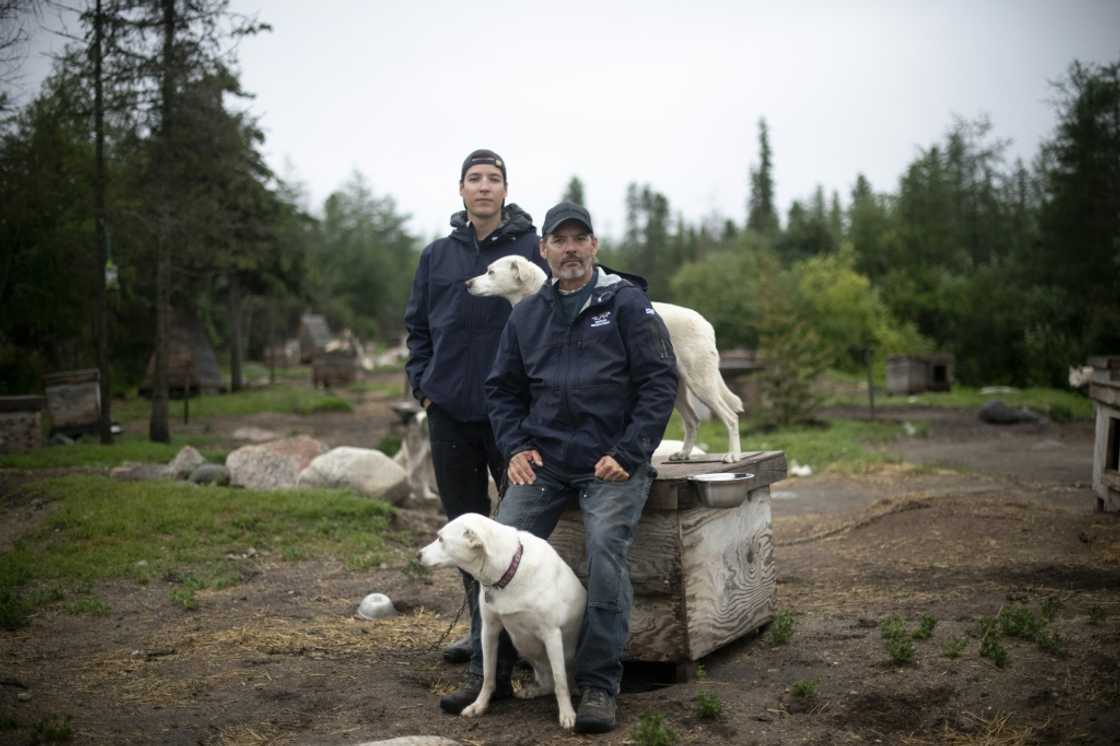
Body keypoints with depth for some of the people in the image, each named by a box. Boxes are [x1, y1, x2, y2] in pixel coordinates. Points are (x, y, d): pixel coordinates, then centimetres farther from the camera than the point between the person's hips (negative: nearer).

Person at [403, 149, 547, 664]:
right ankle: (482, 626, 24)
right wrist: (422, 385, 5)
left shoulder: (532, 249, -2)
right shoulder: (437, 256, 9)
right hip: (449, 410, 4)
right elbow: (417, 326, 16)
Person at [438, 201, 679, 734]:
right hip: (544, 459, 4)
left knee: (606, 545, -26)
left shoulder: (626, 301, 0)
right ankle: (494, 672, 3)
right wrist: (516, 446, 3)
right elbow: (503, 389, 20)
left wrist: (627, 455, -12)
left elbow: (660, 381, -5)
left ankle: (599, 685, -14)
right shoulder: (526, 315, 14)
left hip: (613, 460, -4)